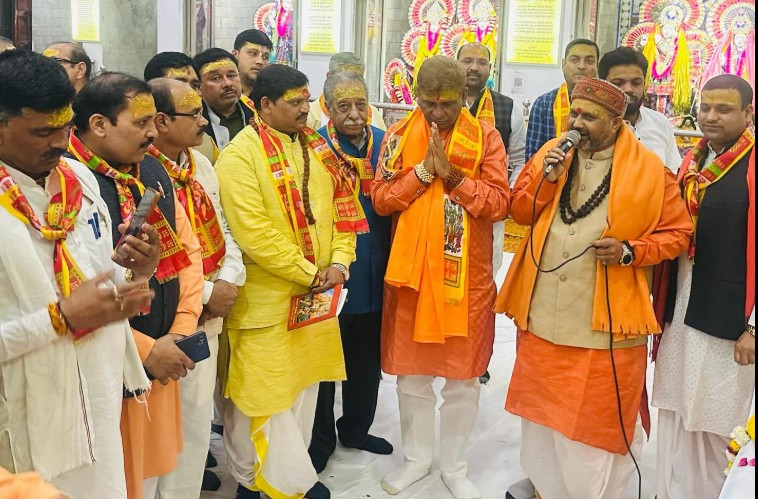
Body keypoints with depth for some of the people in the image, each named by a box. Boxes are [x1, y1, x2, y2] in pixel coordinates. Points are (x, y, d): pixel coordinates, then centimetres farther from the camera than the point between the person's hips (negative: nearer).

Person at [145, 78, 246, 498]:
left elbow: (221, 229, 13)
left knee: (196, 424, 18)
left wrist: (229, 279, -5)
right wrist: (206, 293, -16)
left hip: (207, 320, 8)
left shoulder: (201, 164, 8)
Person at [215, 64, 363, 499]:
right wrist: (308, 273, -17)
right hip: (267, 297, -7)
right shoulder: (241, 155, -14)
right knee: (265, 391, 1)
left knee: (304, 385, 17)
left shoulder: (315, 147, 9)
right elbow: (255, 233, -21)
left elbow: (341, 206, 10)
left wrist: (338, 262, -6)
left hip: (315, 295, 8)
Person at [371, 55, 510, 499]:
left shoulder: (486, 137, -2)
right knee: (412, 372, 12)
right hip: (411, 270, 1)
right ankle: (418, 458, 32)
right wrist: (423, 171, -16)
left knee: (464, 375, 8)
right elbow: (380, 198, -4)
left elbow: (500, 203, -9)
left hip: (467, 274, -1)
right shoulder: (399, 136, 2)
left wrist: (452, 174, -18)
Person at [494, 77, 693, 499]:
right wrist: (546, 177, -12)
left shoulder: (649, 169, -6)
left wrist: (631, 251, -17)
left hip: (605, 321, -4)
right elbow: (521, 213, 5)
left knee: (601, 420, 4)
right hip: (544, 314, 4)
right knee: (543, 409, 18)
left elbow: (678, 232, -1)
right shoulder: (551, 152, 6)